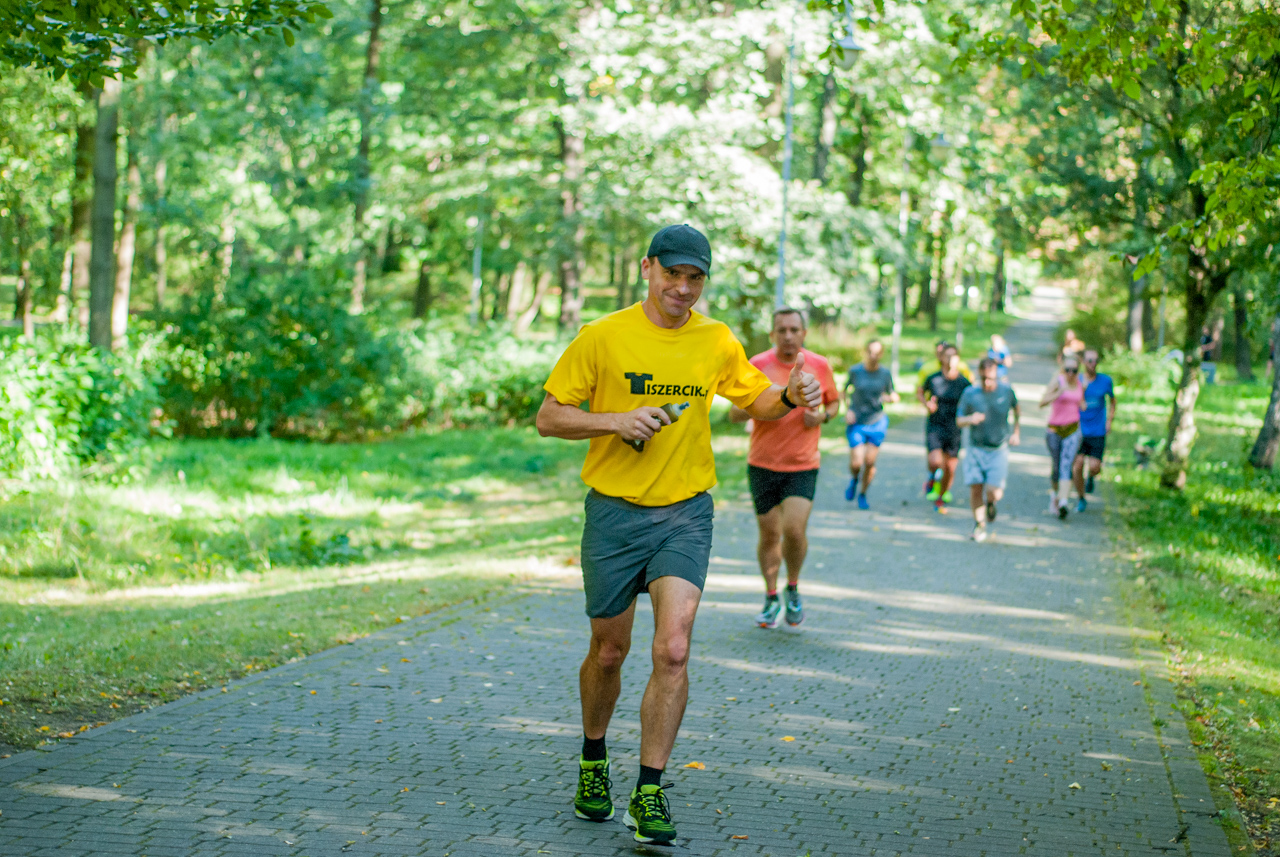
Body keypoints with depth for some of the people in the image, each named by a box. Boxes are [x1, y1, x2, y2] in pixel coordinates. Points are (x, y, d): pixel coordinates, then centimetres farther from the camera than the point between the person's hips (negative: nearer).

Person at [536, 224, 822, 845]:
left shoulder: (716, 342, 3)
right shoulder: (603, 337, -5)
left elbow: (756, 401, 17)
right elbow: (548, 418, -2)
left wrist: (790, 396, -5)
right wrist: (617, 421, -18)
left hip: (685, 514, 1)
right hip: (614, 513, -1)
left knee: (673, 650, -14)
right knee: (608, 651, 12)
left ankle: (649, 793, -5)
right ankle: (593, 764, 37)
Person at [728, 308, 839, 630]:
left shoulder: (820, 366, 2)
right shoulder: (757, 365, -3)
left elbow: (834, 402, 17)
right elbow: (734, 412, -2)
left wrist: (823, 415, -6)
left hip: (803, 465, 0)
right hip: (763, 464, 1)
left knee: (794, 529, -15)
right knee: (769, 533, 6)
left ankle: (793, 588, 12)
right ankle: (771, 598, 23)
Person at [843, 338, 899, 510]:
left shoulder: (885, 373, -3)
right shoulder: (855, 371, -7)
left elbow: (892, 395, 8)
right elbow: (844, 390, 8)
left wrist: (891, 398, -16)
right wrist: (847, 410, -6)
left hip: (877, 422, 1)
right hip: (856, 422, -1)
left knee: (870, 462, -2)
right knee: (856, 463, -9)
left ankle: (863, 495, 20)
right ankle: (854, 479, 27)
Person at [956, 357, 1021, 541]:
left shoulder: (1006, 391, -5)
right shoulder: (970, 394, -7)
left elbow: (1017, 409, 16)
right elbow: (959, 421, -2)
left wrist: (1016, 432, 12)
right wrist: (971, 420, -23)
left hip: (998, 451, 0)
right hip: (975, 449, 0)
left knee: (995, 493, -12)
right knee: (975, 489, -6)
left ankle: (990, 502, 26)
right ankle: (979, 525, 17)